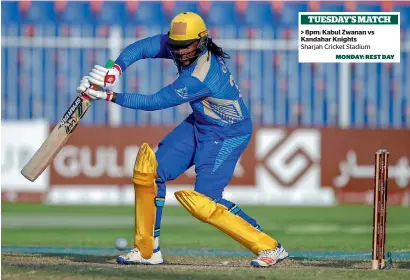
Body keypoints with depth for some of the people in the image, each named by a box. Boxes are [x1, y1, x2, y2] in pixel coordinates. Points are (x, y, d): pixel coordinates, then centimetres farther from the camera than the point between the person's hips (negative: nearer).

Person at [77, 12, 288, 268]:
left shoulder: (200, 77, -34)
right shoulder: (180, 43, -11)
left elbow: (156, 102, -29)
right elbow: (141, 48, -16)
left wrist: (109, 96, -28)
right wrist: (116, 69, -35)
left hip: (229, 134, -9)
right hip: (200, 124, 9)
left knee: (203, 201, -19)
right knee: (150, 169, 4)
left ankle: (269, 247, -12)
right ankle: (147, 250, 12)